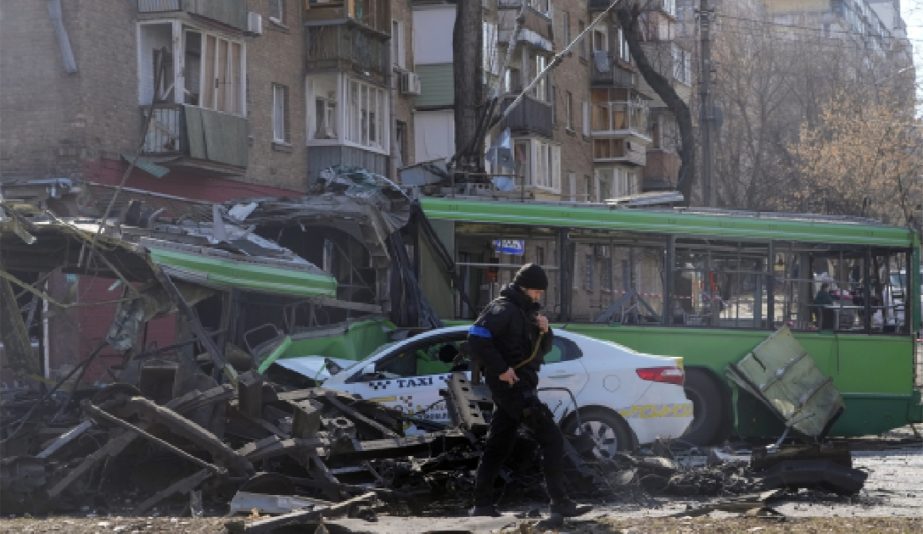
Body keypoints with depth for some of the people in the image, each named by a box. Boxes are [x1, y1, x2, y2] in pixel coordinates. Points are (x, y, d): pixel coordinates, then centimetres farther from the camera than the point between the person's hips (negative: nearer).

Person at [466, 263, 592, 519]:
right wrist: (500, 368, -23)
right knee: (552, 438, -12)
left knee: (498, 446, 10)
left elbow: (542, 350, 23)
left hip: (520, 387, 10)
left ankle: (482, 504, 13)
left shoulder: (526, 312, 19)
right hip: (512, 384, -10)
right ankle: (559, 502, -13)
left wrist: (544, 332, 1)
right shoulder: (503, 310, -11)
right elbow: (477, 337, -22)